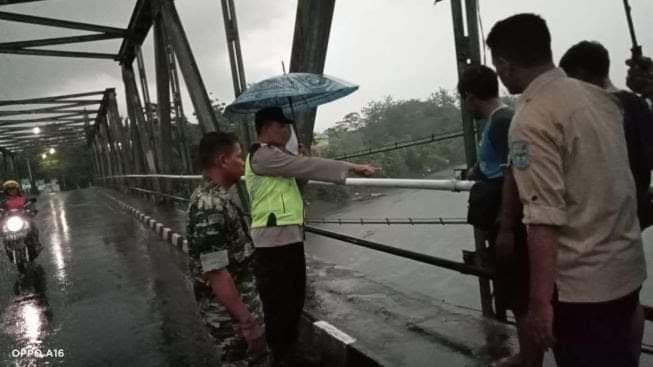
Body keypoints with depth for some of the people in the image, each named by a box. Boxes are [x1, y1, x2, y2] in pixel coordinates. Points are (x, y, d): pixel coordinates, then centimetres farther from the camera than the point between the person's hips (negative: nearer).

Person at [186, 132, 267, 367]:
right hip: (228, 309, -9)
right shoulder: (209, 206, -26)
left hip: (239, 299, 9)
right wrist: (247, 321, -24)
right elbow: (216, 273, -28)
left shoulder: (216, 197, 6)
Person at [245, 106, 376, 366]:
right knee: (279, 307, 0)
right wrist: (351, 167, -17)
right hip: (275, 241, -10)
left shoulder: (274, 156, 20)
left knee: (293, 302, 18)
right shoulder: (263, 155, -14)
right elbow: (308, 166, -19)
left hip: (290, 238, 10)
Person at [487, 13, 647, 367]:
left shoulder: (532, 119, -20)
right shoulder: (598, 95, 3)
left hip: (582, 283, -7)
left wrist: (539, 302, -20)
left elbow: (544, 218, -25)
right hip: (628, 267, 8)